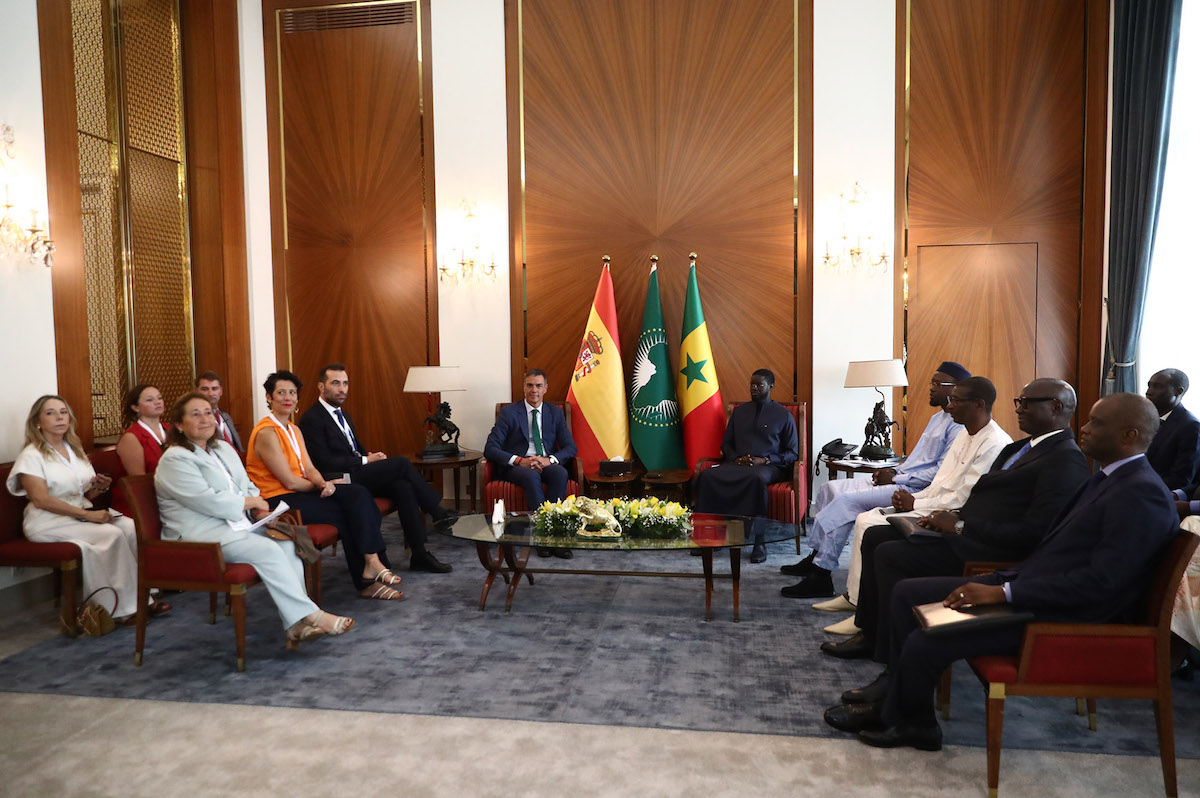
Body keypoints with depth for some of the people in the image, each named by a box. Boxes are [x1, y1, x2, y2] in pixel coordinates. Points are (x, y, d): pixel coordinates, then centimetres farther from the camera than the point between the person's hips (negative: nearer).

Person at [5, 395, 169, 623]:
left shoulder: (75, 449, 17)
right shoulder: (32, 455, -5)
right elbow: (41, 500, -18)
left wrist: (97, 487, -3)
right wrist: (87, 515, -23)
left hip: (83, 513, 7)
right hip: (48, 522, -6)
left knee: (131, 527, -22)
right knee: (112, 535, -30)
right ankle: (125, 606, -21)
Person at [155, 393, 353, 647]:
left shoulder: (223, 448, 19)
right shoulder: (174, 460, -8)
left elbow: (248, 487, 22)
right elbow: (207, 501, -18)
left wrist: (262, 510, 1)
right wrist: (250, 502, -7)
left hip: (234, 525, 8)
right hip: (200, 536, -8)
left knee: (286, 543, -19)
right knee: (267, 550, -27)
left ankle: (297, 625, -25)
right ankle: (311, 616, -21)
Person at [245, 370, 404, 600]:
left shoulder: (294, 430, 17)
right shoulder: (266, 433, -14)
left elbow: (309, 468, 11)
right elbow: (289, 482, -15)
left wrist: (324, 483, -11)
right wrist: (322, 486, -1)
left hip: (300, 493, 8)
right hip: (279, 501, -8)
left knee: (358, 494, -15)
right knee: (347, 512, -18)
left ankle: (370, 569, -18)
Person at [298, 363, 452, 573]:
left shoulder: (343, 415, 21)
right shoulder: (312, 419, -8)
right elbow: (325, 463, -16)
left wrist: (372, 456, 2)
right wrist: (365, 461, -11)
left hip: (359, 476, 8)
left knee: (402, 485, -21)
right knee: (401, 463, -20)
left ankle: (419, 555, -22)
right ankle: (439, 513, -7)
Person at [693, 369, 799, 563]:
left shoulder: (783, 415, 9)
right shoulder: (739, 411, 20)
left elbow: (792, 453, 6)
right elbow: (726, 444, 23)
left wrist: (764, 460, -10)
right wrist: (736, 458, -1)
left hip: (769, 466, -4)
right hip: (738, 464, 4)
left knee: (756, 478, -42)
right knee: (707, 475, -28)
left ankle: (759, 541, -38)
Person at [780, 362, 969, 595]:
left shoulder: (958, 425, -13)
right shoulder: (937, 418, 20)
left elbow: (941, 472, -20)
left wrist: (896, 478, -16)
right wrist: (892, 471, 7)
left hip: (912, 490, -11)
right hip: (898, 479, 11)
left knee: (846, 501, -24)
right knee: (830, 488, 5)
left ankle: (821, 575, -19)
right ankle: (817, 558, 6)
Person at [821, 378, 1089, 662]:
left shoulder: (1067, 460, -14)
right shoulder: (1018, 448, 17)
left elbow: (1033, 532, -22)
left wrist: (961, 526, -18)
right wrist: (953, 517, 1)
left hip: (988, 551, -10)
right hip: (964, 530, 10)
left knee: (890, 554, -19)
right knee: (874, 537, 6)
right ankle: (869, 633, 12)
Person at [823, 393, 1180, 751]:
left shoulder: (1142, 496, -18)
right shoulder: (1108, 479, 13)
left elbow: (1101, 584, -24)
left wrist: (1003, 593, -24)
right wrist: (1000, 581, 4)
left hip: (1060, 617, -10)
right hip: (1028, 584, 10)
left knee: (923, 643, -19)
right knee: (907, 593, 7)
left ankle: (893, 718, 10)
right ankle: (896, 694, 15)